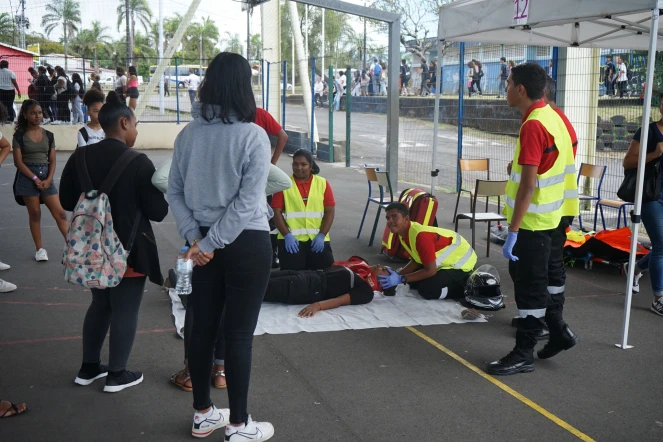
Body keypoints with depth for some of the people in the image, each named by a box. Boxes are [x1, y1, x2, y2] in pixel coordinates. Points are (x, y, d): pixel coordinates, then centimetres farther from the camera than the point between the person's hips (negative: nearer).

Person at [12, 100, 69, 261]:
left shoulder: (48, 135, 7)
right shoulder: (19, 136, -3)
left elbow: (52, 161, 7)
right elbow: (18, 162, -7)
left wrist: (48, 179, -8)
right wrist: (35, 178, -14)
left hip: (46, 176, 3)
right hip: (27, 177, -3)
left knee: (60, 212, -2)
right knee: (35, 213, 3)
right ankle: (40, 249, 12)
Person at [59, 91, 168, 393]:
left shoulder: (80, 158, -1)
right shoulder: (138, 163, -18)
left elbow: (67, 201, 8)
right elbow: (158, 211, -14)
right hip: (129, 250, -6)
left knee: (100, 305, 21)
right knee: (125, 311, 6)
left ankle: (88, 368, 30)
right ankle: (117, 375, 16)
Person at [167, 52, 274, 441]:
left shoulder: (188, 134, 1)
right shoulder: (253, 136, -14)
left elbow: (175, 192, 3)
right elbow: (247, 203, -19)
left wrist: (197, 238, -2)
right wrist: (208, 243, -13)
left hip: (205, 242, 6)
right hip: (246, 244, -5)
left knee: (203, 327, 15)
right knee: (240, 335, 4)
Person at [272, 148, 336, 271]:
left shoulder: (322, 183, 7)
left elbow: (329, 212, 4)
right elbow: (276, 212, -1)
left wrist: (321, 235, -7)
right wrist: (287, 235, -11)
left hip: (317, 238, 2)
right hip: (292, 238, -2)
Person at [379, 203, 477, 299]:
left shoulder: (421, 236, -34)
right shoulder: (404, 233, -5)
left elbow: (431, 270, -29)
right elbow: (417, 260, 7)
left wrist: (401, 279, -26)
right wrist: (398, 273, -8)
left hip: (461, 261, -9)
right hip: (445, 260, 9)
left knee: (427, 290, -22)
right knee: (414, 282, 9)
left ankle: (467, 288, -3)